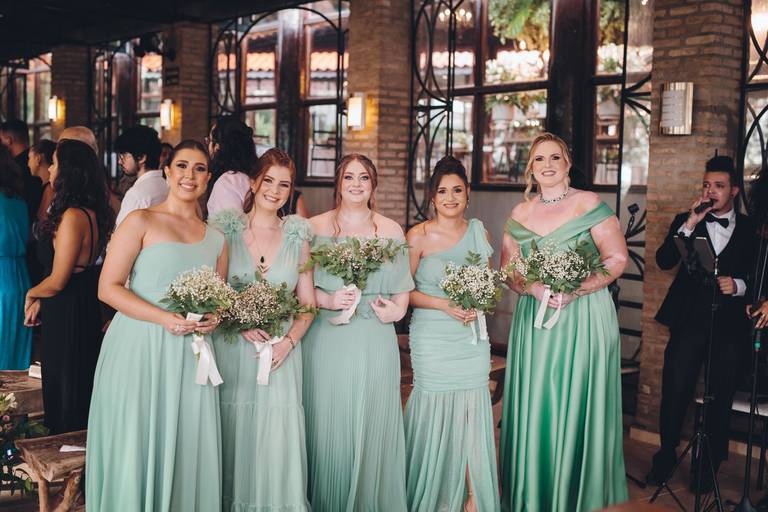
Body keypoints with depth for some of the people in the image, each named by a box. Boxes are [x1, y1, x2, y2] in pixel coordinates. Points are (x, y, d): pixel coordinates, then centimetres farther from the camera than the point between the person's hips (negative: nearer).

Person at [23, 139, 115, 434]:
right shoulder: (93, 212, 6)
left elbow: (57, 281, -20)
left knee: (64, 390, 6)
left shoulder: (72, 216, -22)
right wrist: (41, 300, 7)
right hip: (87, 311, 9)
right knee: (81, 389, 20)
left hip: (66, 316, -9)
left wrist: (32, 294, 0)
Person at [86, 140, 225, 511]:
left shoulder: (216, 239, 14)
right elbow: (108, 288, -7)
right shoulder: (140, 222, 0)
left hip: (191, 356, 4)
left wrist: (214, 318, -2)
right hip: (139, 349, -4)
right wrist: (164, 318, -18)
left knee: (187, 452, 5)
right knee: (136, 448, 0)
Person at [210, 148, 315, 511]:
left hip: (280, 356, 1)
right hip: (232, 353, -1)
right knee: (234, 437, 5)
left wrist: (289, 341, -8)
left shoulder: (297, 236, 7)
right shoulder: (226, 229, 1)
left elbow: (308, 303, 8)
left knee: (278, 443, -2)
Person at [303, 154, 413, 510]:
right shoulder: (316, 227, 4)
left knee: (372, 422, 3)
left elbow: (402, 287, 11)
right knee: (327, 423, 2)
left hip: (374, 342, 1)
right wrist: (327, 300, -13)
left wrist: (396, 309, -8)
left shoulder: (391, 230, 8)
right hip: (326, 340, -1)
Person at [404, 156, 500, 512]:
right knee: (435, 411, 2)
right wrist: (442, 304, -16)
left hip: (472, 337, 3)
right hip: (432, 339, -3)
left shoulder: (478, 232, 6)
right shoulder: (419, 236, -6)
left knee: (472, 412, 1)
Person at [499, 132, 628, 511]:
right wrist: (535, 289, -12)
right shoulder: (519, 214, 8)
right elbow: (508, 270, 8)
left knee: (579, 404, 1)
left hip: (585, 317, -3)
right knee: (535, 405, 6)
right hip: (535, 319, 3)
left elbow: (617, 259, -7)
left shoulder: (590, 205, -3)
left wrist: (575, 291, -19)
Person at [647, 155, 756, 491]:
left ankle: (710, 464, 23)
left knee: (720, 398, 7)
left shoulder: (750, 230, 8)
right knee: (675, 393, 1)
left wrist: (739, 285, -12)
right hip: (689, 320, 0)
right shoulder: (685, 222, 8)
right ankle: (666, 455, 21)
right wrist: (689, 225, -13)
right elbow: (664, 261, -6)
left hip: (731, 324, 0)